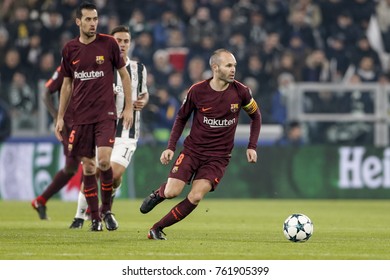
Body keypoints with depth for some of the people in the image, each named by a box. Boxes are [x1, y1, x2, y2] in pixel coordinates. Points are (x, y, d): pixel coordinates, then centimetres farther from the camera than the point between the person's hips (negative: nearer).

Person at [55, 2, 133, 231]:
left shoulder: (109, 43, -2)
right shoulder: (70, 49, 5)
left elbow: (124, 75, 6)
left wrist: (129, 108, 1)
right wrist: (60, 117, 12)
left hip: (106, 113, -3)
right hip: (81, 116, 3)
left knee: (104, 160, -17)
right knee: (88, 167, 3)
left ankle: (107, 210, 3)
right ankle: (95, 218, 12)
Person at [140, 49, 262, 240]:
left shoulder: (241, 92, -7)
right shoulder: (197, 91, -9)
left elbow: (255, 115, 11)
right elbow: (181, 118, 6)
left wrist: (252, 147, 2)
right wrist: (170, 147, -1)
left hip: (218, 156, 0)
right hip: (192, 150, 0)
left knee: (196, 197, -18)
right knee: (172, 192, -14)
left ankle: (157, 228, -2)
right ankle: (156, 195, 25)